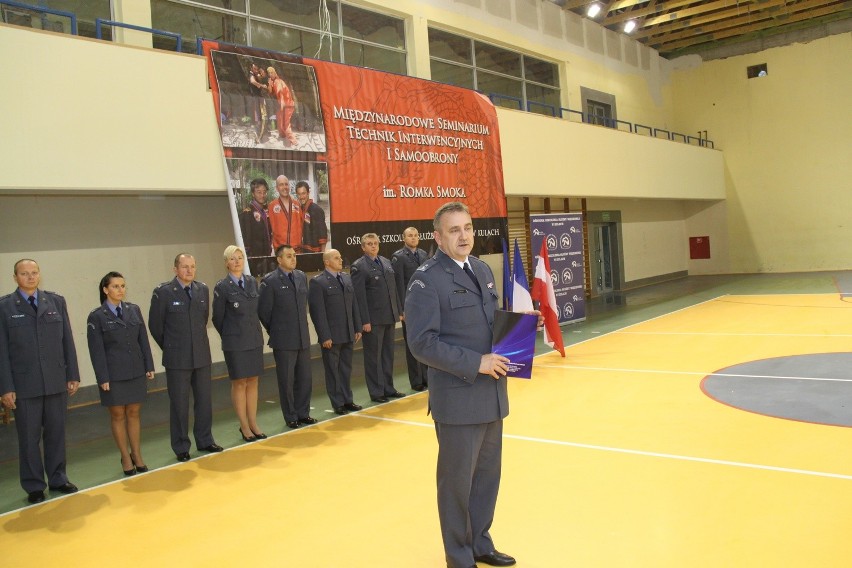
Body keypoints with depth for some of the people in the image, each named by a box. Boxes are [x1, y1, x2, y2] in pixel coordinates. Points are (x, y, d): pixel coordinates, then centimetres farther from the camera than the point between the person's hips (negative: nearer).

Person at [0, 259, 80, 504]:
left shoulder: (56, 301, 7)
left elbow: (67, 341, 7)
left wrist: (73, 375, 5)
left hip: (56, 382, 2)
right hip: (24, 385, -2)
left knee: (56, 433, 12)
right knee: (29, 437, 7)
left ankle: (57, 479, 26)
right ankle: (34, 486, 19)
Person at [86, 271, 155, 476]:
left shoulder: (134, 310, 5)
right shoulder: (96, 317, -6)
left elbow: (143, 340, 7)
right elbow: (96, 350, -7)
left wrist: (149, 366, 5)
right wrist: (103, 378, -10)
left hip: (136, 372, 3)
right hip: (114, 375, -3)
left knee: (134, 413, 10)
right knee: (118, 415, 6)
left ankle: (137, 455, 21)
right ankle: (125, 457, 18)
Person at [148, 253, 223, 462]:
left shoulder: (203, 289, 5)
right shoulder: (163, 292, -8)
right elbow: (155, 324, 0)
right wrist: (169, 348, 7)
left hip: (202, 355, 4)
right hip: (177, 358, -4)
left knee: (204, 400, 10)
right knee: (179, 404, 5)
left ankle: (204, 441, 25)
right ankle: (181, 447, 17)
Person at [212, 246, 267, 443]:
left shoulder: (252, 282, 6)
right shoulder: (222, 287, -7)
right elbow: (217, 318, -1)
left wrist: (254, 330, 11)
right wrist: (230, 336, 7)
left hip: (255, 339, 4)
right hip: (235, 343, -4)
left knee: (252, 382, 9)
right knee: (239, 383, 3)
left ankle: (253, 424, 17)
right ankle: (244, 426, 14)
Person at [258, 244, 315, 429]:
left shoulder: (302, 276, 7)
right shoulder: (270, 281, -10)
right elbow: (263, 311, -5)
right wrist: (274, 332, 2)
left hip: (303, 338, 5)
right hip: (283, 340, -5)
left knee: (304, 378, 10)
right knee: (286, 380, 5)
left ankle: (303, 413, 24)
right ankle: (291, 417, 17)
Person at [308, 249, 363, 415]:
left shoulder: (347, 278, 11)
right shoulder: (317, 282, -8)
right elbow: (318, 311, -12)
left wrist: (357, 328, 9)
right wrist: (325, 336, -15)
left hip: (348, 334, 6)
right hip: (331, 336, -5)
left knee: (346, 369, 14)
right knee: (333, 370, 5)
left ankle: (347, 400, 25)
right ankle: (337, 403, 15)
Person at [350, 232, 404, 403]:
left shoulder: (386, 262, 12)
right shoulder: (358, 267, -7)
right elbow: (359, 296, -12)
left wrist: (398, 311, 11)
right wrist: (365, 321, -15)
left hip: (389, 318, 6)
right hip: (373, 320, -6)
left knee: (388, 355, 14)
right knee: (374, 357, 3)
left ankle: (388, 388, 25)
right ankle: (376, 392, 12)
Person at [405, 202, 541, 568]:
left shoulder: (483, 270, 11)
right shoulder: (426, 280, -14)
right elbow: (422, 343, -20)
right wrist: (475, 363, -21)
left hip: (492, 393, 7)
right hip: (458, 398, -7)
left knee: (487, 474, 18)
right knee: (457, 480, 8)